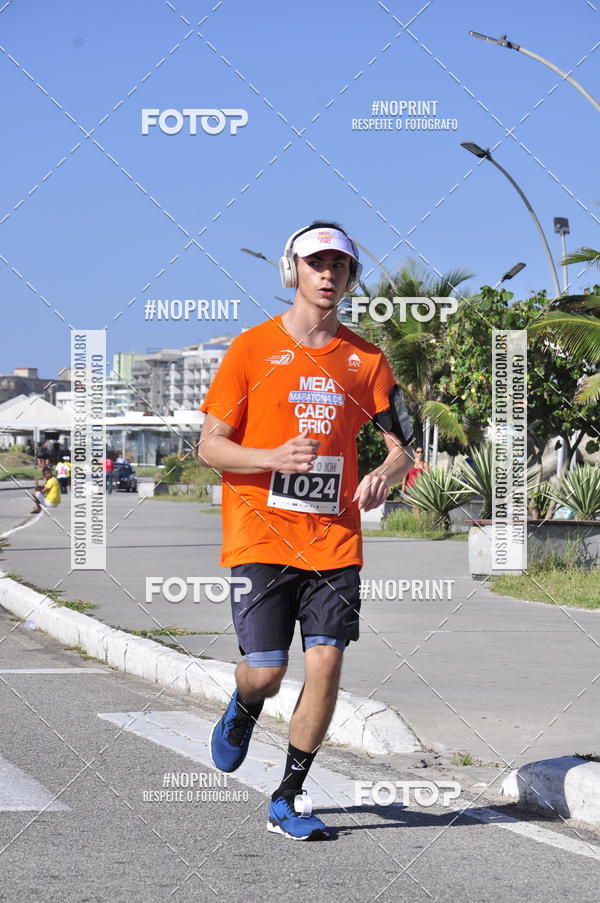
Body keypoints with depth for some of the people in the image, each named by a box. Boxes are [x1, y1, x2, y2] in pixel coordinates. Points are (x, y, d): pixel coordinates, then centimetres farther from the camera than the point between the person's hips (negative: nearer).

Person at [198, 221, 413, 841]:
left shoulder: (365, 359, 8)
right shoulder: (252, 349, 0)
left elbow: (400, 446, 11)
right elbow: (210, 446, -1)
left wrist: (385, 473, -13)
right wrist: (274, 456, -19)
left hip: (335, 540, 2)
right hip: (261, 538, -2)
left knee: (325, 662, -7)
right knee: (265, 671, -7)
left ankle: (288, 800, 8)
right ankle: (244, 708, 32)